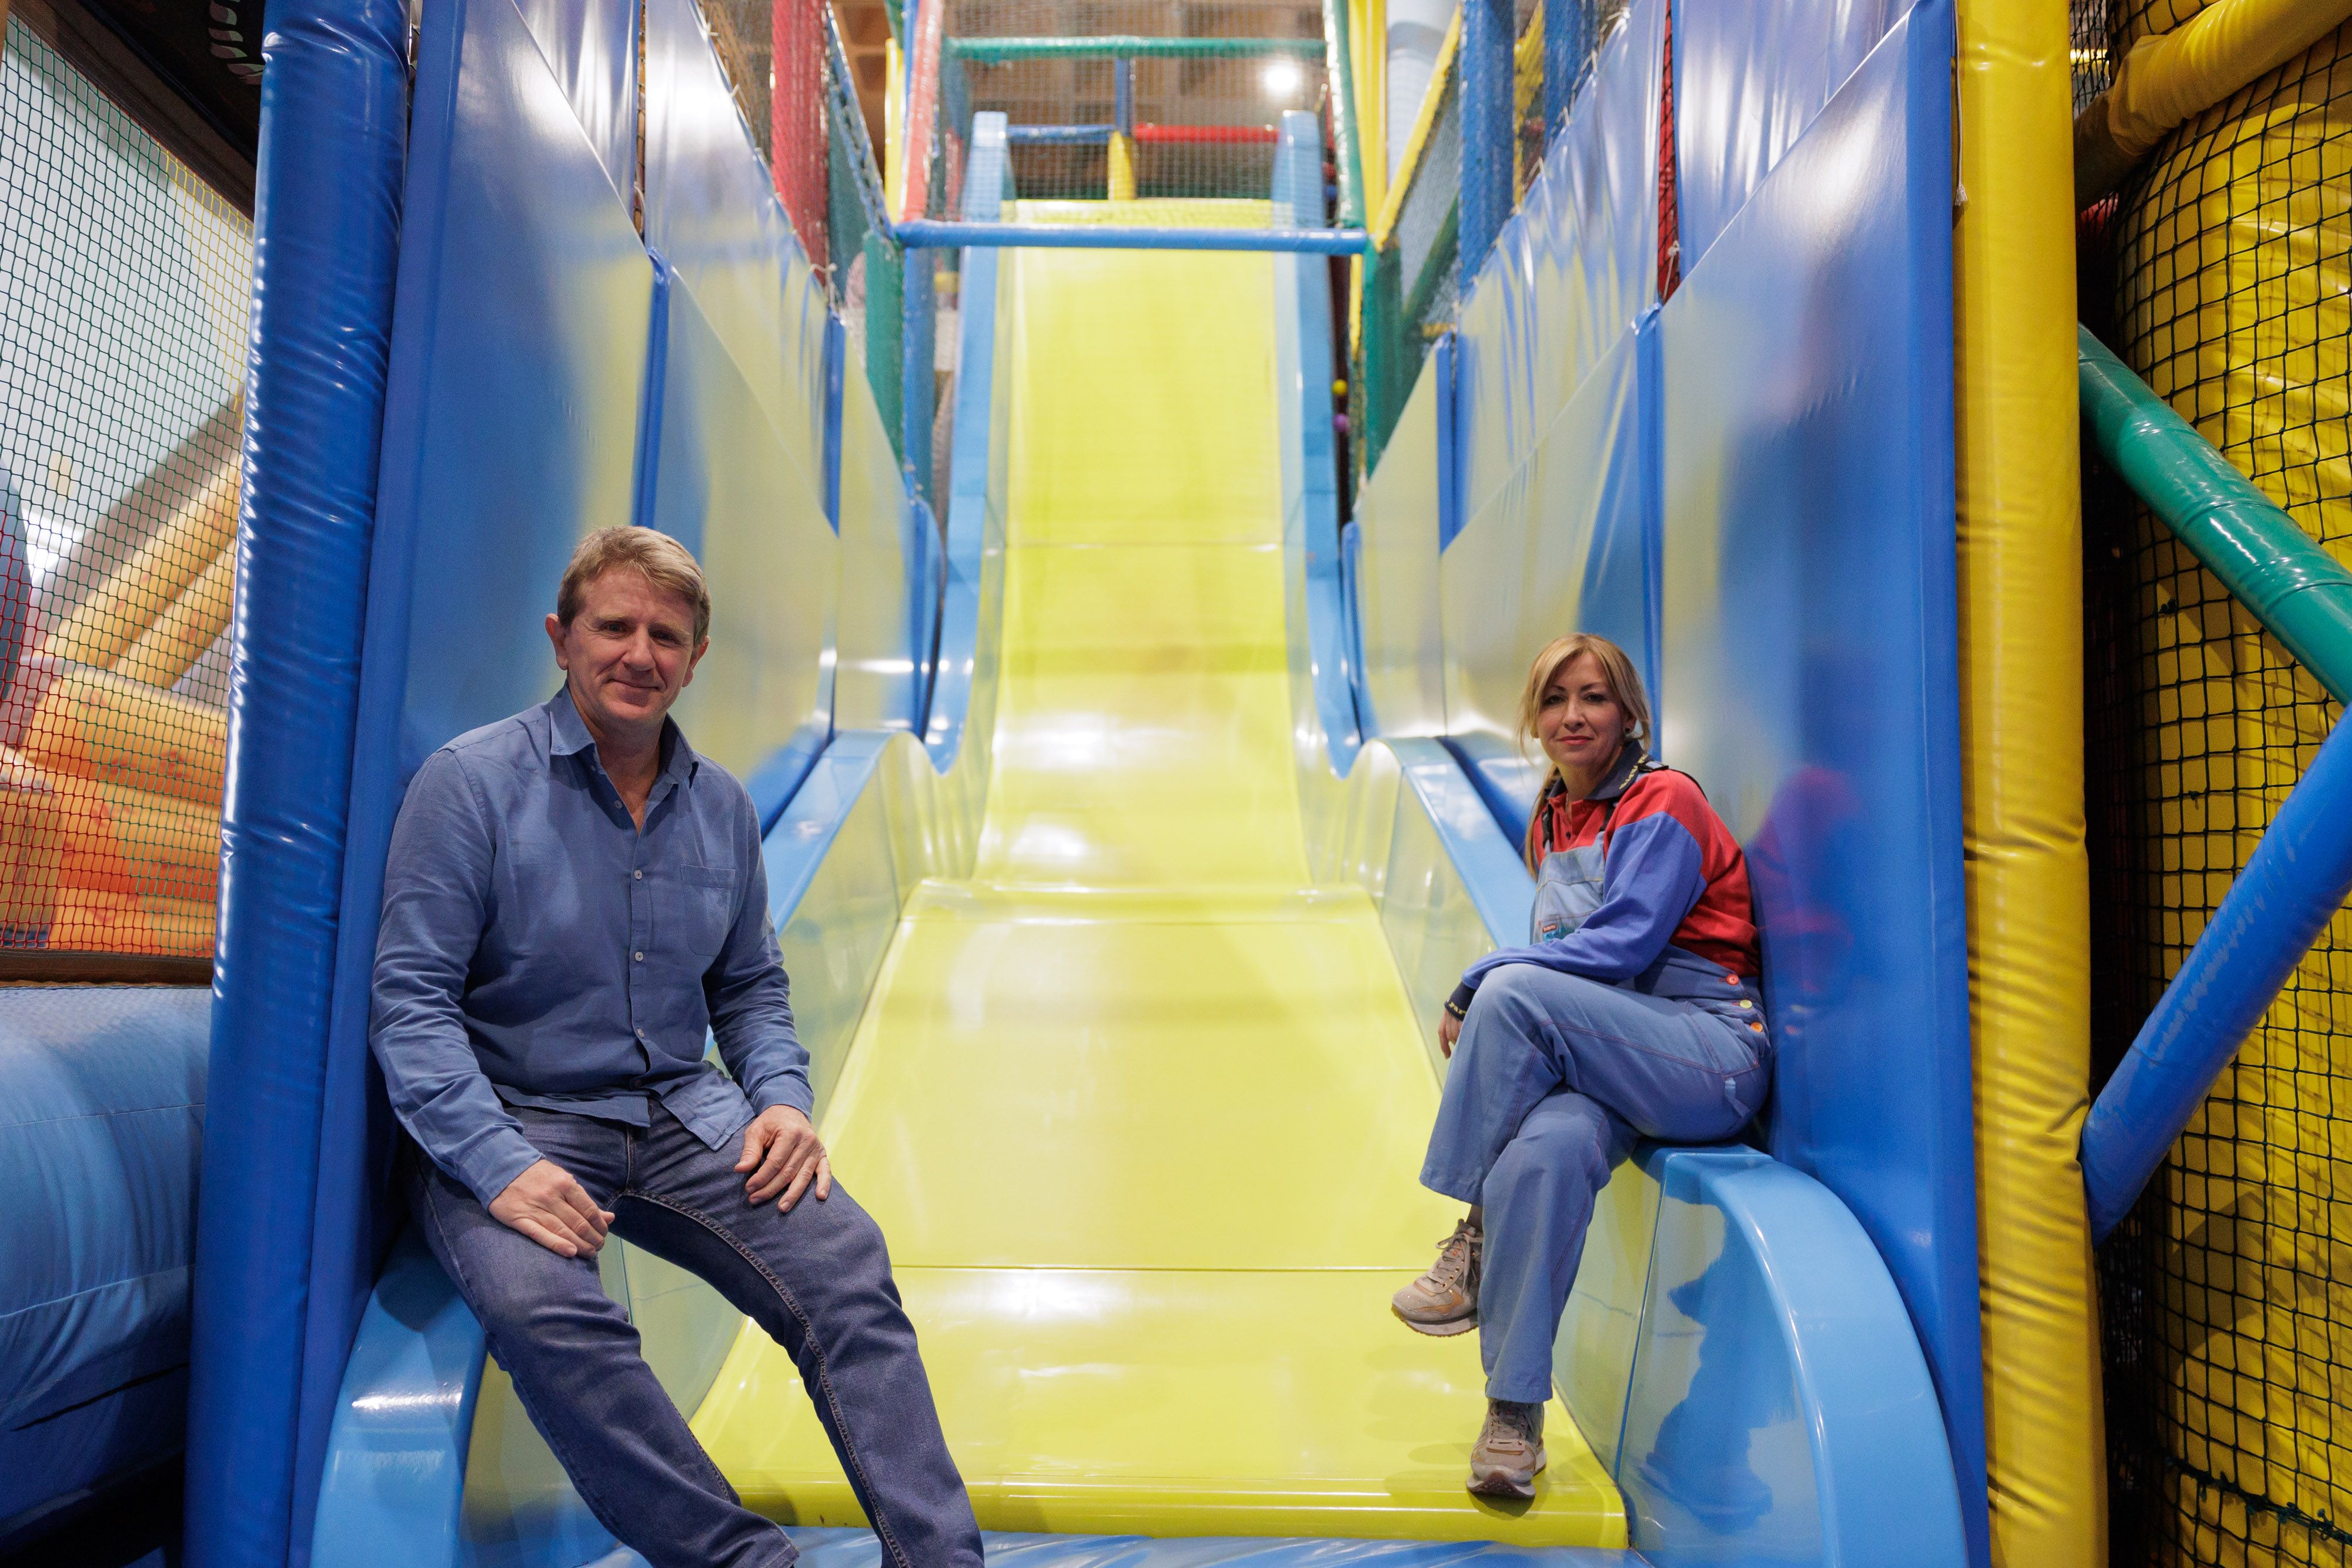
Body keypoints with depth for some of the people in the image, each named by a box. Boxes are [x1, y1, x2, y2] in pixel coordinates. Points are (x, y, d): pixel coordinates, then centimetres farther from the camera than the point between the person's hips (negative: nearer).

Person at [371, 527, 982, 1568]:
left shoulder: (722, 806, 10)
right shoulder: (469, 783, -5)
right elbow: (411, 1004, -10)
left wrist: (781, 1096, -2)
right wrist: (499, 1167, -22)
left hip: (680, 1110, 4)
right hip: (512, 1121, -3)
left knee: (843, 1258, -20)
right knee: (543, 1305, -34)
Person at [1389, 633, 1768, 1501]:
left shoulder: (1663, 803, -5)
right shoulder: (1551, 821, 18)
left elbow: (1623, 945, -17)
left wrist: (1479, 980, -14)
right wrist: (1486, 995, -1)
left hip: (1712, 1052, -5)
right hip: (1607, 1061, 5)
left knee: (1514, 989, -29)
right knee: (1549, 1146, -30)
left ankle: (1476, 1238, -17)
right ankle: (1515, 1412, -24)